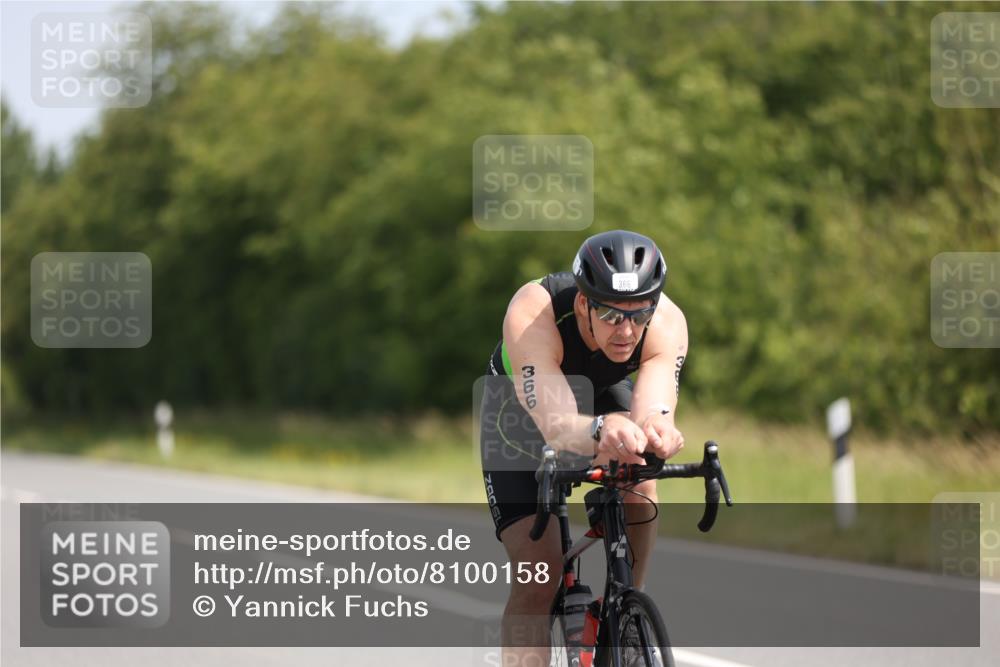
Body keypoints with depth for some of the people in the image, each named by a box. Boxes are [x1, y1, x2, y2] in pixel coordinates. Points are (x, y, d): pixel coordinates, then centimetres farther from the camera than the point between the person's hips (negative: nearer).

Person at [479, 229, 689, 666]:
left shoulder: (667, 324, -33)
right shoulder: (533, 314, -42)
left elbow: (654, 404, -49)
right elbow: (556, 426, -53)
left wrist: (655, 426, -74)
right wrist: (601, 431, -75)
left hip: (601, 396, 3)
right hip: (521, 411, -3)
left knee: (638, 492, -27)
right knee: (538, 575, -15)